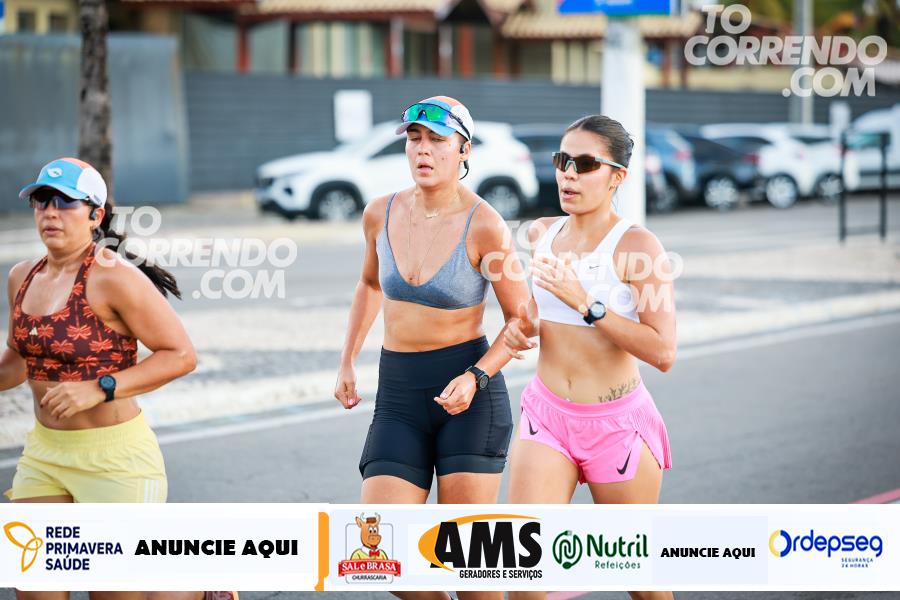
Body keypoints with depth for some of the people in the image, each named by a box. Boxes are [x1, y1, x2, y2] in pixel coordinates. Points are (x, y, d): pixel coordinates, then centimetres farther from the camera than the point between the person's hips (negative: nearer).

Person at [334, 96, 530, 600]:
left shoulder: (484, 226, -11)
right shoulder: (381, 214, 2)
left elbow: (521, 319, -3)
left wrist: (474, 379, -18)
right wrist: (347, 364, 20)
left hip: (468, 393, -4)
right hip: (398, 394, 4)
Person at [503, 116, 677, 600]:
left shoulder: (638, 246, -13)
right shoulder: (541, 234, 4)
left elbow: (663, 352, -22)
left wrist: (586, 303, -25)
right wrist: (521, 328, 2)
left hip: (618, 424, -4)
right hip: (546, 415, 4)